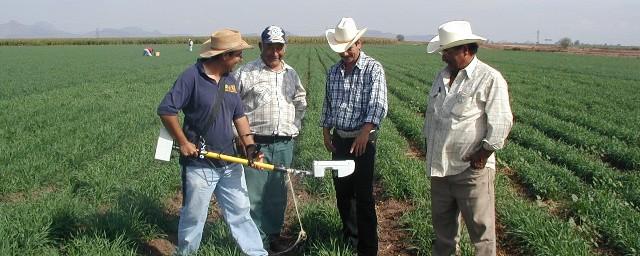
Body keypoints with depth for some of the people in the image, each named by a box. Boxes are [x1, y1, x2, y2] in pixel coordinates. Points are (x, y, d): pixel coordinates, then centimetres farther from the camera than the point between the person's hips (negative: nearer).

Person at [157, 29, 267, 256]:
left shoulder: (229, 80, 7)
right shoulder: (192, 76, -15)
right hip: (199, 163, -6)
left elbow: (239, 115, 12)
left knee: (241, 212, 13)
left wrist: (249, 145, 0)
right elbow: (166, 110, -16)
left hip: (229, 162, 6)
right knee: (194, 218, 9)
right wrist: (183, 143, -14)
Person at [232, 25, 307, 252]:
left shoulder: (291, 74, 12)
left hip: (284, 145, 5)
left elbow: (300, 102, 28)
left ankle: (273, 235, 27)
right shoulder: (245, 73, -5)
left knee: (277, 195, 12)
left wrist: (295, 127, 18)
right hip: (255, 144, -4)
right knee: (254, 196, -2)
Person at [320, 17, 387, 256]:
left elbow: (378, 104, -22)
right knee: (342, 191, 14)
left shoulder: (373, 69, -10)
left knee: (363, 196, -5)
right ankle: (349, 236, 32)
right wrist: (326, 132, 11)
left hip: (363, 139, -6)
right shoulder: (333, 72, 9)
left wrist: (365, 132, -36)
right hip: (339, 138, 6)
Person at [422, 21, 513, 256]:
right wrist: (429, 146, 17)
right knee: (442, 221, 20)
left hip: (471, 168, -7)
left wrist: (482, 155, -14)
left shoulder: (490, 78, -12)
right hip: (440, 166, 7)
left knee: (480, 226, 3)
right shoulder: (443, 75, 11)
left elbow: (501, 122, -15)